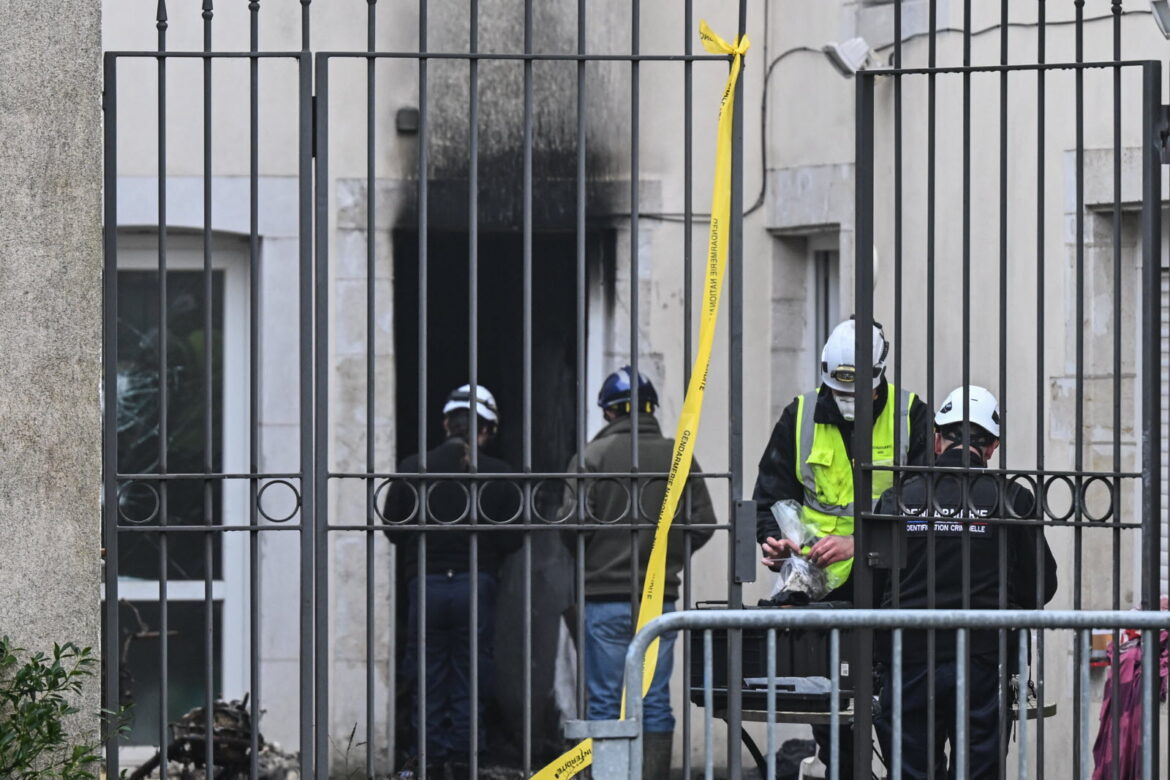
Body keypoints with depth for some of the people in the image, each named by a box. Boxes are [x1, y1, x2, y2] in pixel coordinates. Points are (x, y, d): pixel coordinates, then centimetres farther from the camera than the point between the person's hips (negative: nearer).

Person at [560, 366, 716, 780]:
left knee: (604, 700, 2)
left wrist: (587, 555, 9)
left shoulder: (594, 455, -7)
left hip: (605, 596, -3)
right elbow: (703, 523, 2)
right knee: (655, 701, 7)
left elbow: (573, 522, -12)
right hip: (661, 598, 3)